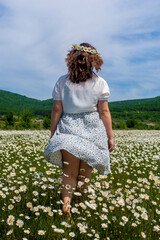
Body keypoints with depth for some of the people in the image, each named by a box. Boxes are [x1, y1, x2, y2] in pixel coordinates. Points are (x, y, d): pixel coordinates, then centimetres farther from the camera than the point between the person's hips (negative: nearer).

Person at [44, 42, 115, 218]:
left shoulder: (61, 82, 0)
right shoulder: (100, 83, -2)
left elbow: (56, 110, 1)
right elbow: (104, 112, -2)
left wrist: (53, 134, 10)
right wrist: (110, 136, 5)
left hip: (68, 130, 0)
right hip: (92, 130, 0)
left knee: (69, 171, 6)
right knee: (86, 169, 18)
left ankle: (66, 201, -13)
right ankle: (84, 199, 32)